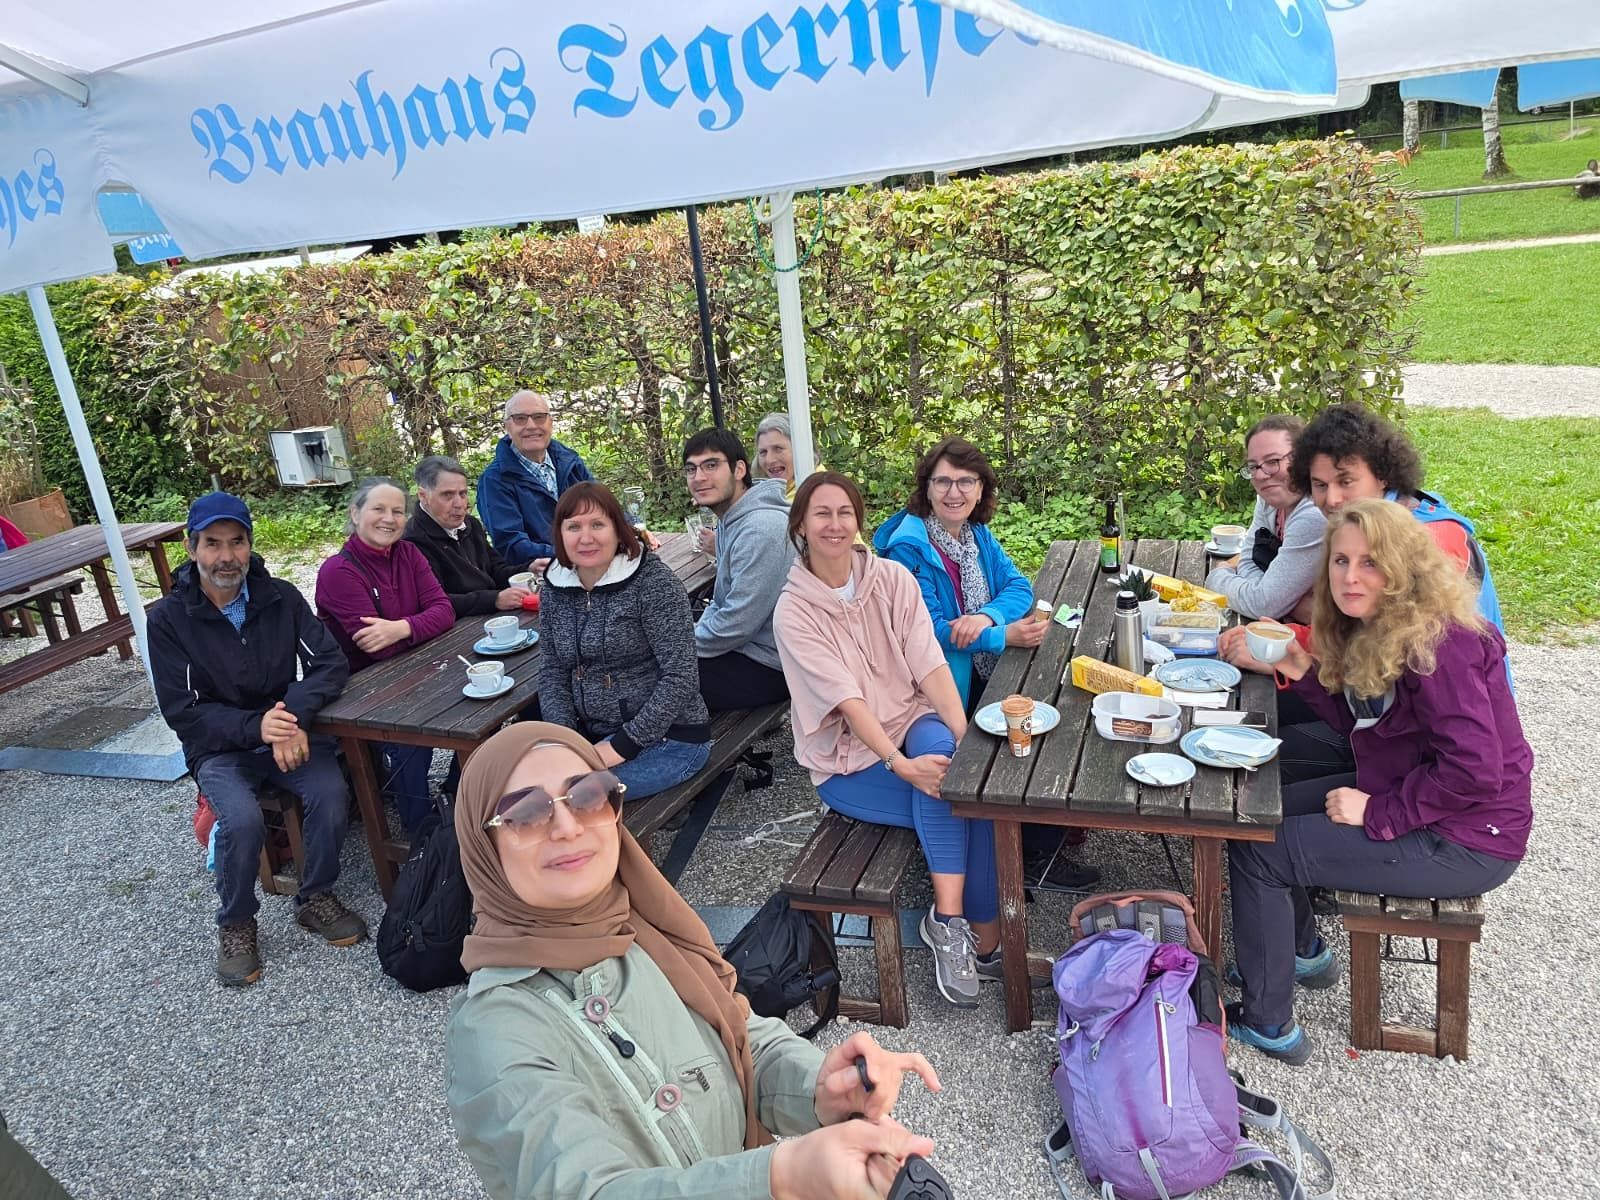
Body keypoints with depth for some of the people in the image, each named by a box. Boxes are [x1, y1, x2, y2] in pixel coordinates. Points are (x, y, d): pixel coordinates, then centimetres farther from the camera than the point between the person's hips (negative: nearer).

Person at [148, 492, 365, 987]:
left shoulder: (280, 597, -2)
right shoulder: (168, 619, -7)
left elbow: (331, 662, -8)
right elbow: (181, 711, -10)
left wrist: (293, 714, -27)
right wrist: (255, 726, -26)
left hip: (289, 726, 2)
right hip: (220, 747, -1)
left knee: (331, 794, -26)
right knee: (243, 821, -29)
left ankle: (316, 899, 1)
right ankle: (235, 924, 0)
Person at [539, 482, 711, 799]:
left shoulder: (653, 581, -14)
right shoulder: (555, 587, 3)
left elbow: (680, 676, -17)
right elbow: (552, 671, 7)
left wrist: (623, 746, -19)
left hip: (667, 738, -5)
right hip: (591, 735, 6)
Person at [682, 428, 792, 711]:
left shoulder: (760, 529, -23)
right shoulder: (729, 520, 11)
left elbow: (738, 625, -24)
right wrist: (694, 633, 4)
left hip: (769, 666, -10)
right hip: (744, 648, 10)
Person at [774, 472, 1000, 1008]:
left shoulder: (892, 578, 0)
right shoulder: (794, 611, -10)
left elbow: (930, 664, -9)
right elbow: (846, 698, -19)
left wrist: (965, 735, -23)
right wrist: (900, 763, -30)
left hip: (913, 726, 3)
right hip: (847, 759, -3)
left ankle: (950, 919, -18)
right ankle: (983, 937, -14)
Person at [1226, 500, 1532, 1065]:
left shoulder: (1435, 644, -26)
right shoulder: (1371, 631, 4)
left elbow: (1475, 770, -29)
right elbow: (1367, 724, 11)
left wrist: (1378, 813, -21)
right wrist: (1305, 674, -4)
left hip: (1464, 842, -10)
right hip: (1400, 792, 10)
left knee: (1257, 850, -12)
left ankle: (1268, 1024, 5)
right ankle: (1305, 952, 34)